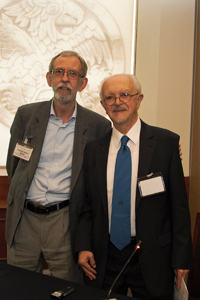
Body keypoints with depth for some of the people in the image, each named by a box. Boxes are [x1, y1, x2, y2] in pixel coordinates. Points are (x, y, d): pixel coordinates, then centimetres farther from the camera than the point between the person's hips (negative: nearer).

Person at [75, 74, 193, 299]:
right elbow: (88, 205, 8)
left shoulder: (166, 142, -6)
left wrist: (182, 257, -6)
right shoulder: (93, 150, 4)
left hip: (151, 258, -2)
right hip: (103, 257, 3)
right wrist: (83, 246, -3)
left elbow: (179, 204, -5)